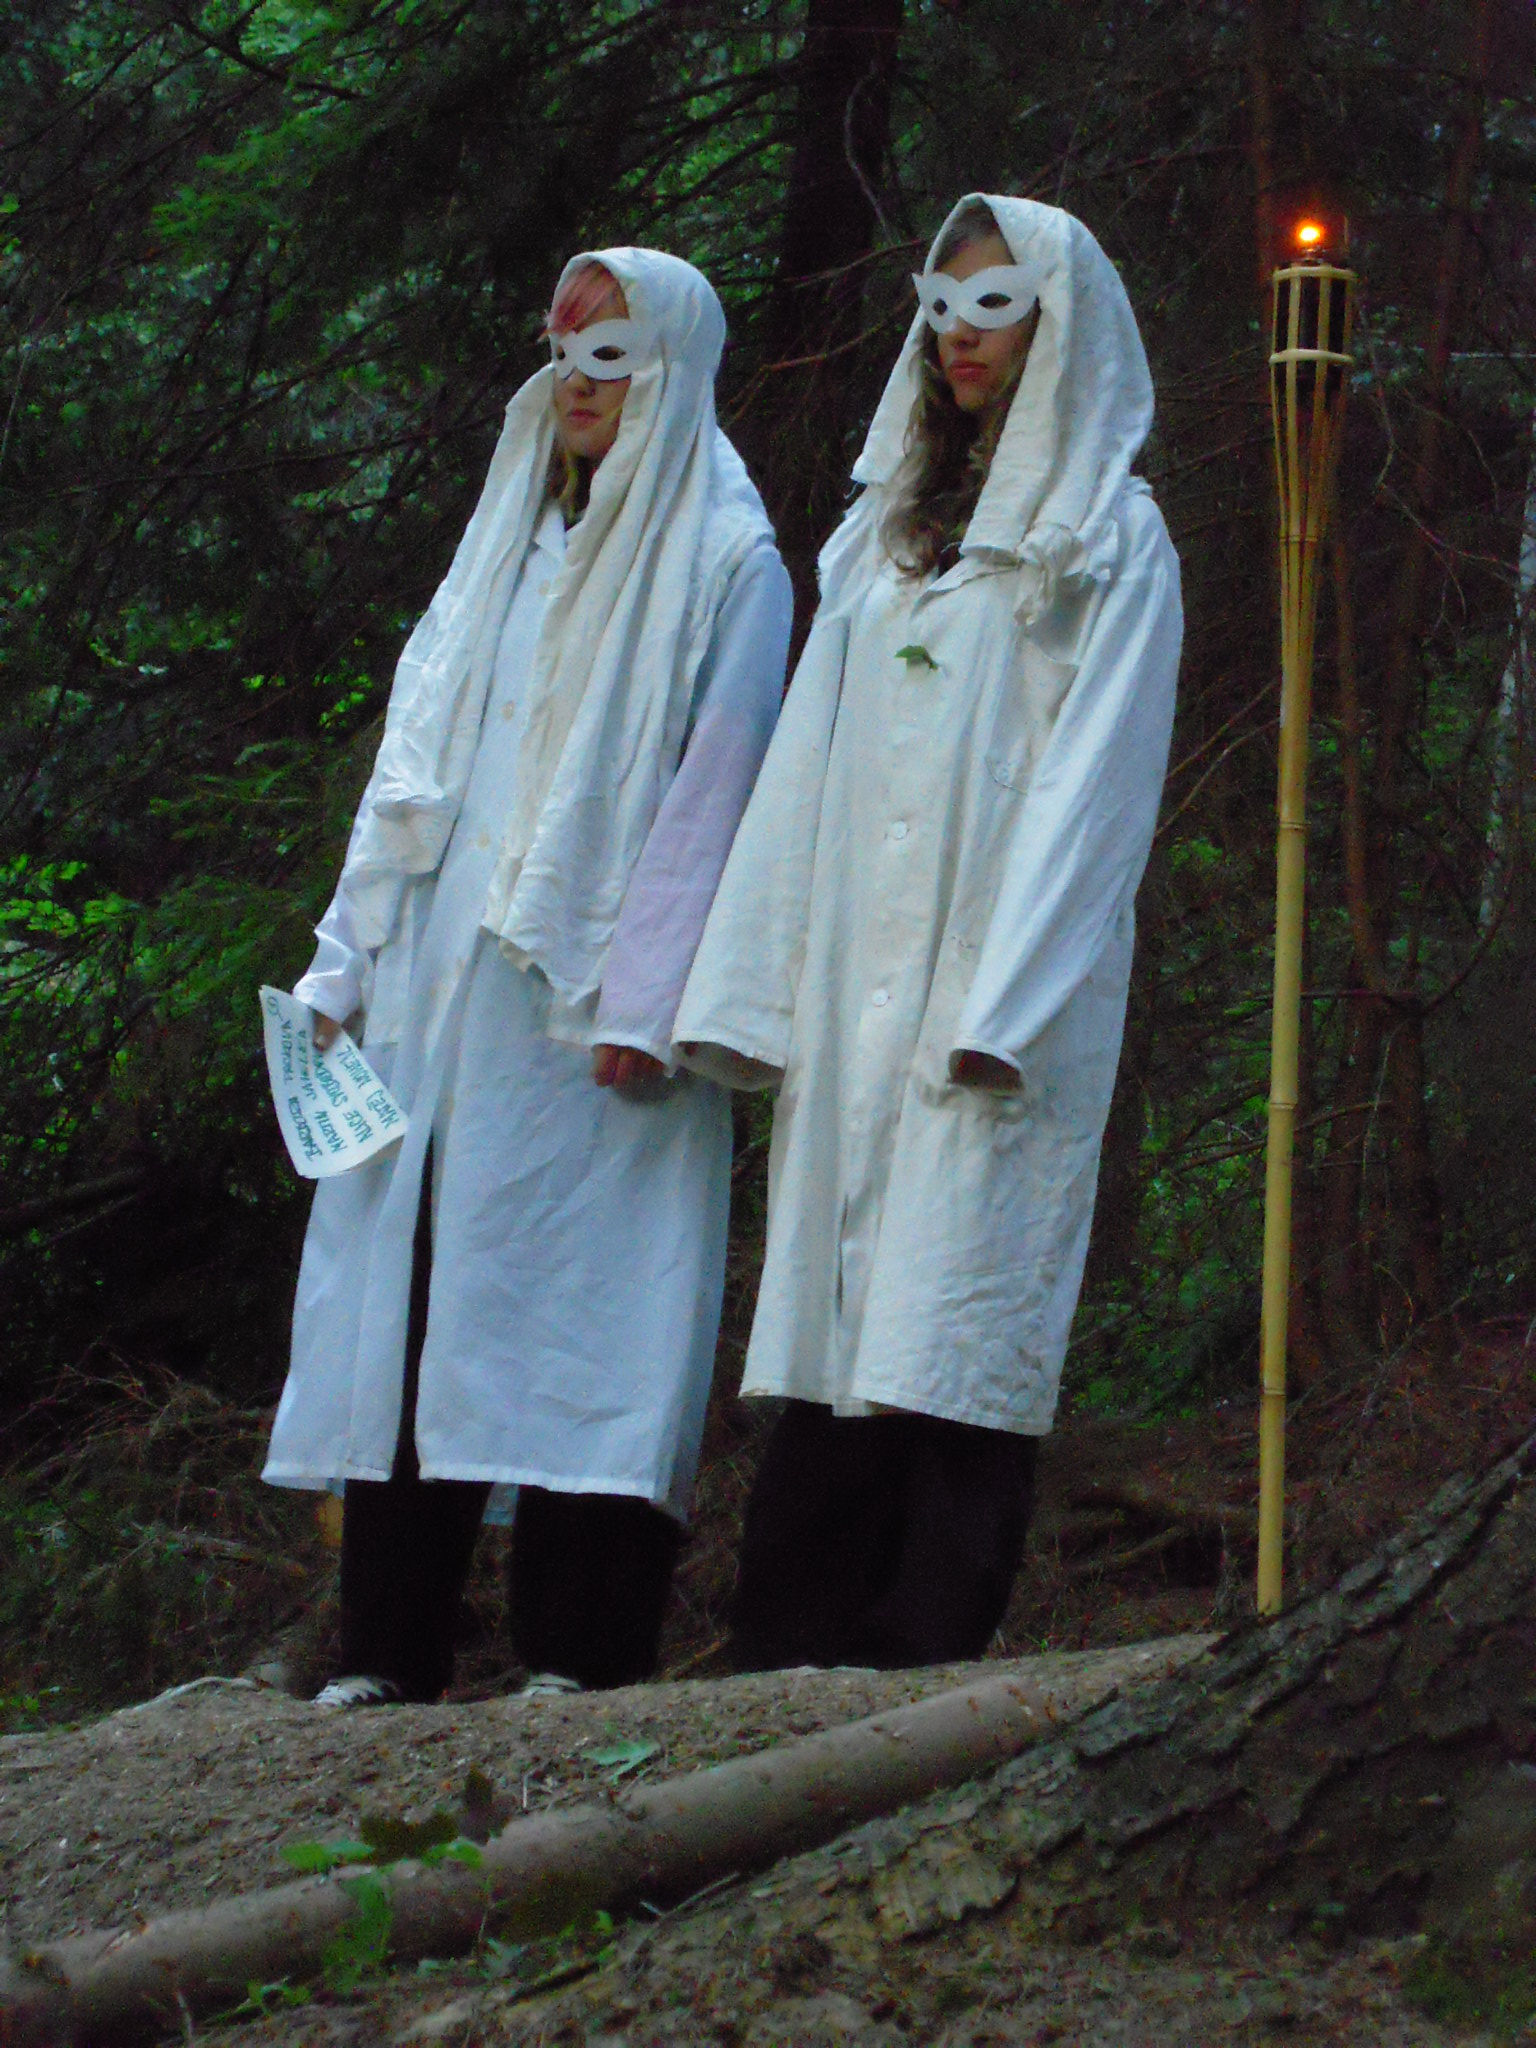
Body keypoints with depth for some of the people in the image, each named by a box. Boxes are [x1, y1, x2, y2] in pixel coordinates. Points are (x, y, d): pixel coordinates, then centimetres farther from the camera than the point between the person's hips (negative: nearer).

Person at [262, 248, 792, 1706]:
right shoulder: (508, 543, 20)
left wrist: (644, 1004, -16)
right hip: (438, 1002, 6)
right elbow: (413, 761, 19)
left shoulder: (723, 563, 0)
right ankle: (389, 1652, 4)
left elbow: (712, 789, -8)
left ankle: (579, 1651, -6)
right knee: (406, 1291, 2)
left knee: (577, 1303, -9)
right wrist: (346, 965, 12)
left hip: (586, 1008, -6)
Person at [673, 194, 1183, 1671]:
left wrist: (1004, 1004, -17)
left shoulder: (1110, 538, 4)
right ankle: (798, 1659, 0)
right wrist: (749, 987, 7)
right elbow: (810, 760, 17)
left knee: (950, 1324, -11)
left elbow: (1093, 774, -6)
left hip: (998, 990, -5)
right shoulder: (887, 532, 21)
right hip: (853, 989, 5)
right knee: (830, 1320, 0)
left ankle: (924, 1657, -12)